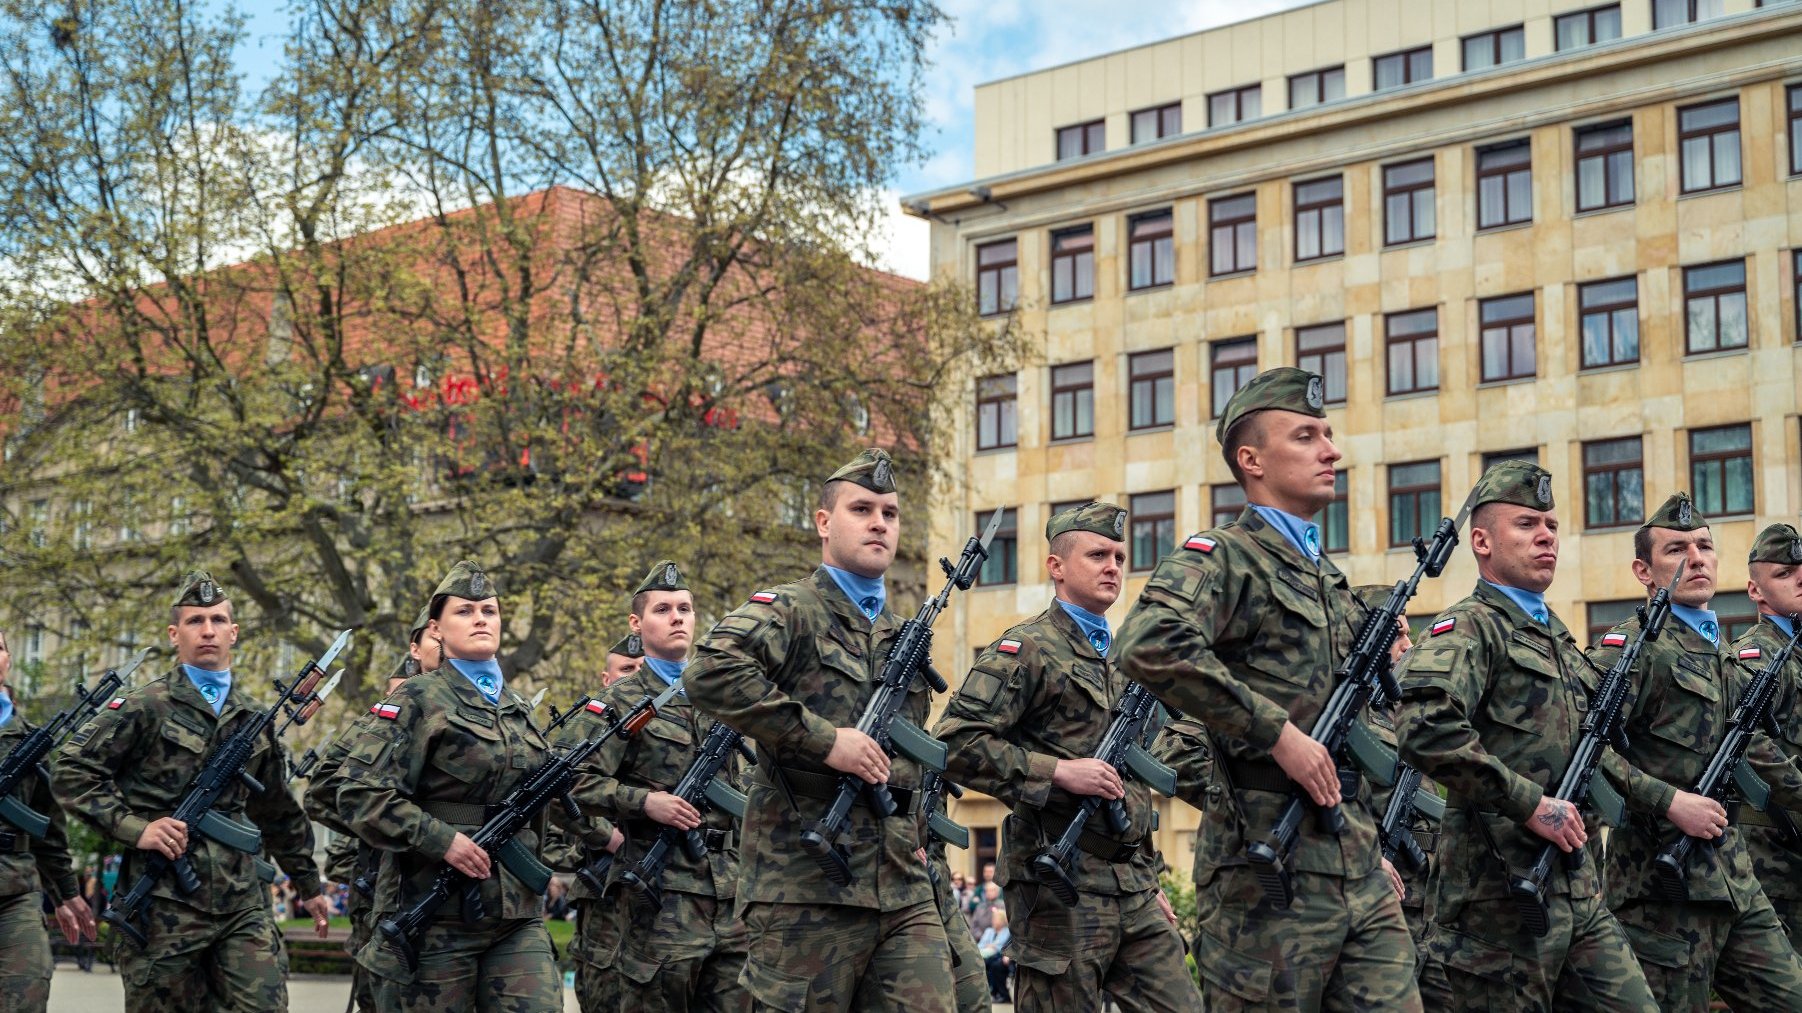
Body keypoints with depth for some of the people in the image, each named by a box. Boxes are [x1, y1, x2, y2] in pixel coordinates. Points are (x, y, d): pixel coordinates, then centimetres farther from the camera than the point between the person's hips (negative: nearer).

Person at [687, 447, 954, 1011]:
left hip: (904, 894, 6)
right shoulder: (790, 611, -4)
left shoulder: (906, 637, 20)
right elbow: (710, 673, -25)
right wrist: (823, 739, -21)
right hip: (806, 889, -6)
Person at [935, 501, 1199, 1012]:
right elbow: (955, 742, -17)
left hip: (1133, 890, 8)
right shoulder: (1026, 649, -6)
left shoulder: (1122, 660, 20)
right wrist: (1057, 771, -21)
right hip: (1061, 887, -8)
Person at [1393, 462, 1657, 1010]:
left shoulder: (1557, 636, 19)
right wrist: (1531, 804, -22)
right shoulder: (1468, 627, -8)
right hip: (1499, 897, -8)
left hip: (1581, 895, 8)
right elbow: (1424, 728, -27)